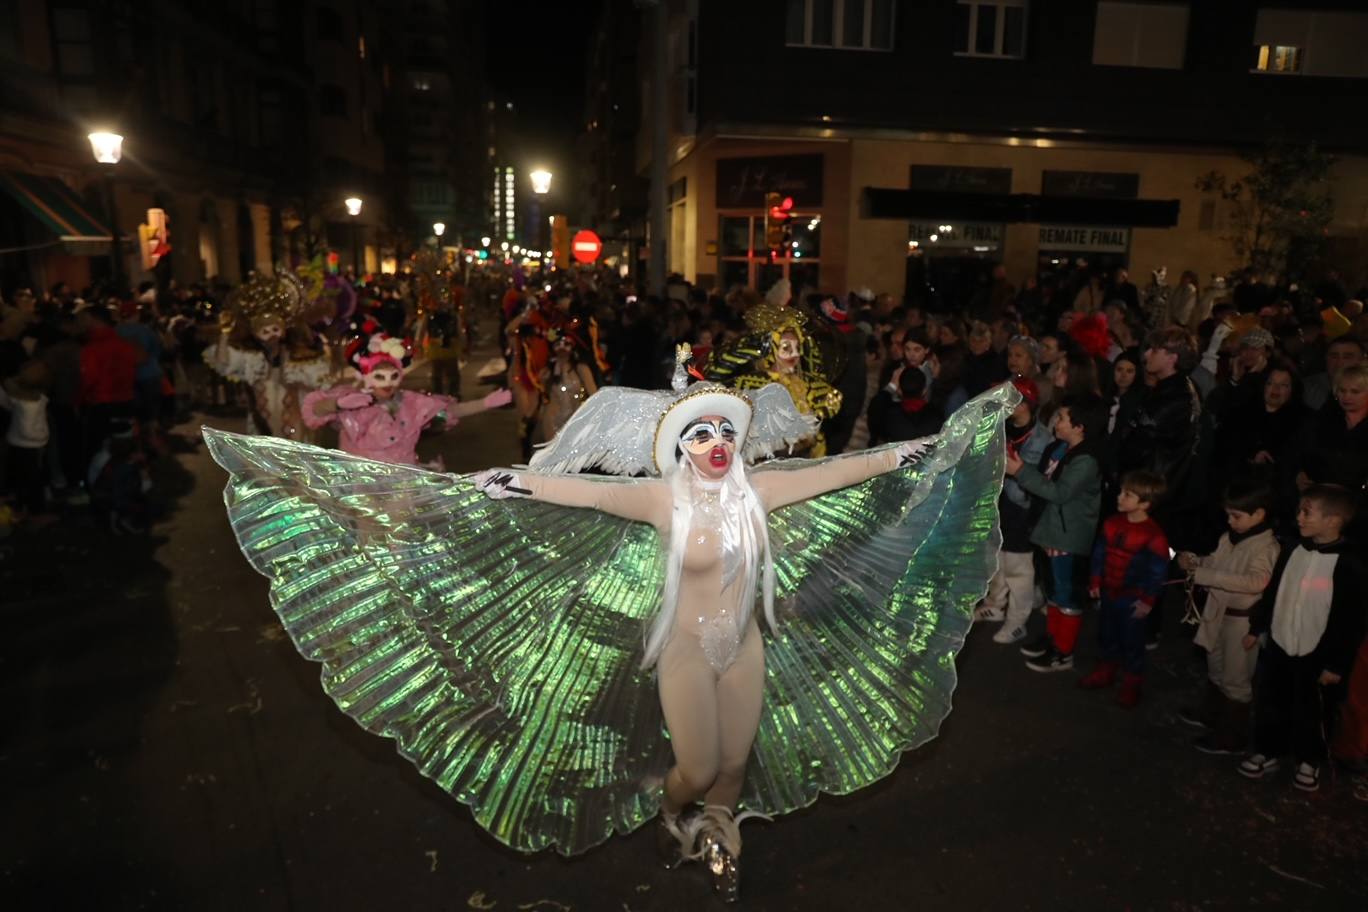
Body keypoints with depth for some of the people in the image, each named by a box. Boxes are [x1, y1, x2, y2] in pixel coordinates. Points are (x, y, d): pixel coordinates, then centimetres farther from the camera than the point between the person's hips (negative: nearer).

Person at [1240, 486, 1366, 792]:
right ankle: (1268, 752, 34)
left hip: (1315, 657, -4)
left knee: (1311, 713, 12)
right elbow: (1271, 595, 10)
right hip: (1277, 647, 5)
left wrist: (1337, 664, -12)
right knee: (1270, 705, 15)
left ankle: (1309, 761, 34)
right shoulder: (1293, 553, -1)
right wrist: (1256, 628, 14)